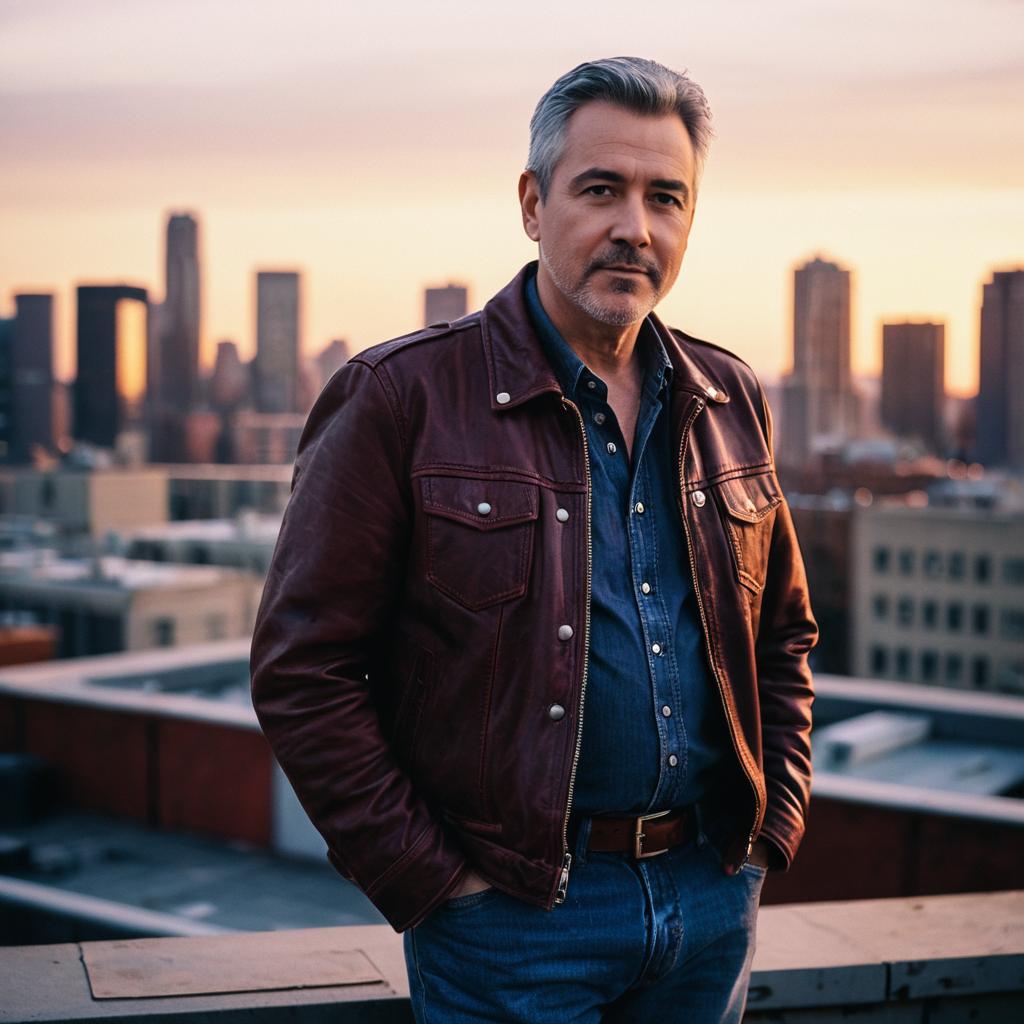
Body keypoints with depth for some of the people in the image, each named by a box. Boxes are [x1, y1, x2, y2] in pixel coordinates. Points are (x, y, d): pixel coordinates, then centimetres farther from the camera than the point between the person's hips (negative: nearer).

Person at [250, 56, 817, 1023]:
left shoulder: (731, 401, 7)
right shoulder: (399, 397, -10)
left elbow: (783, 634, 17)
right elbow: (302, 670, -12)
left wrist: (775, 827, 8)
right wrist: (429, 883, -12)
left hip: (712, 899, 5)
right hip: (510, 909, -5)